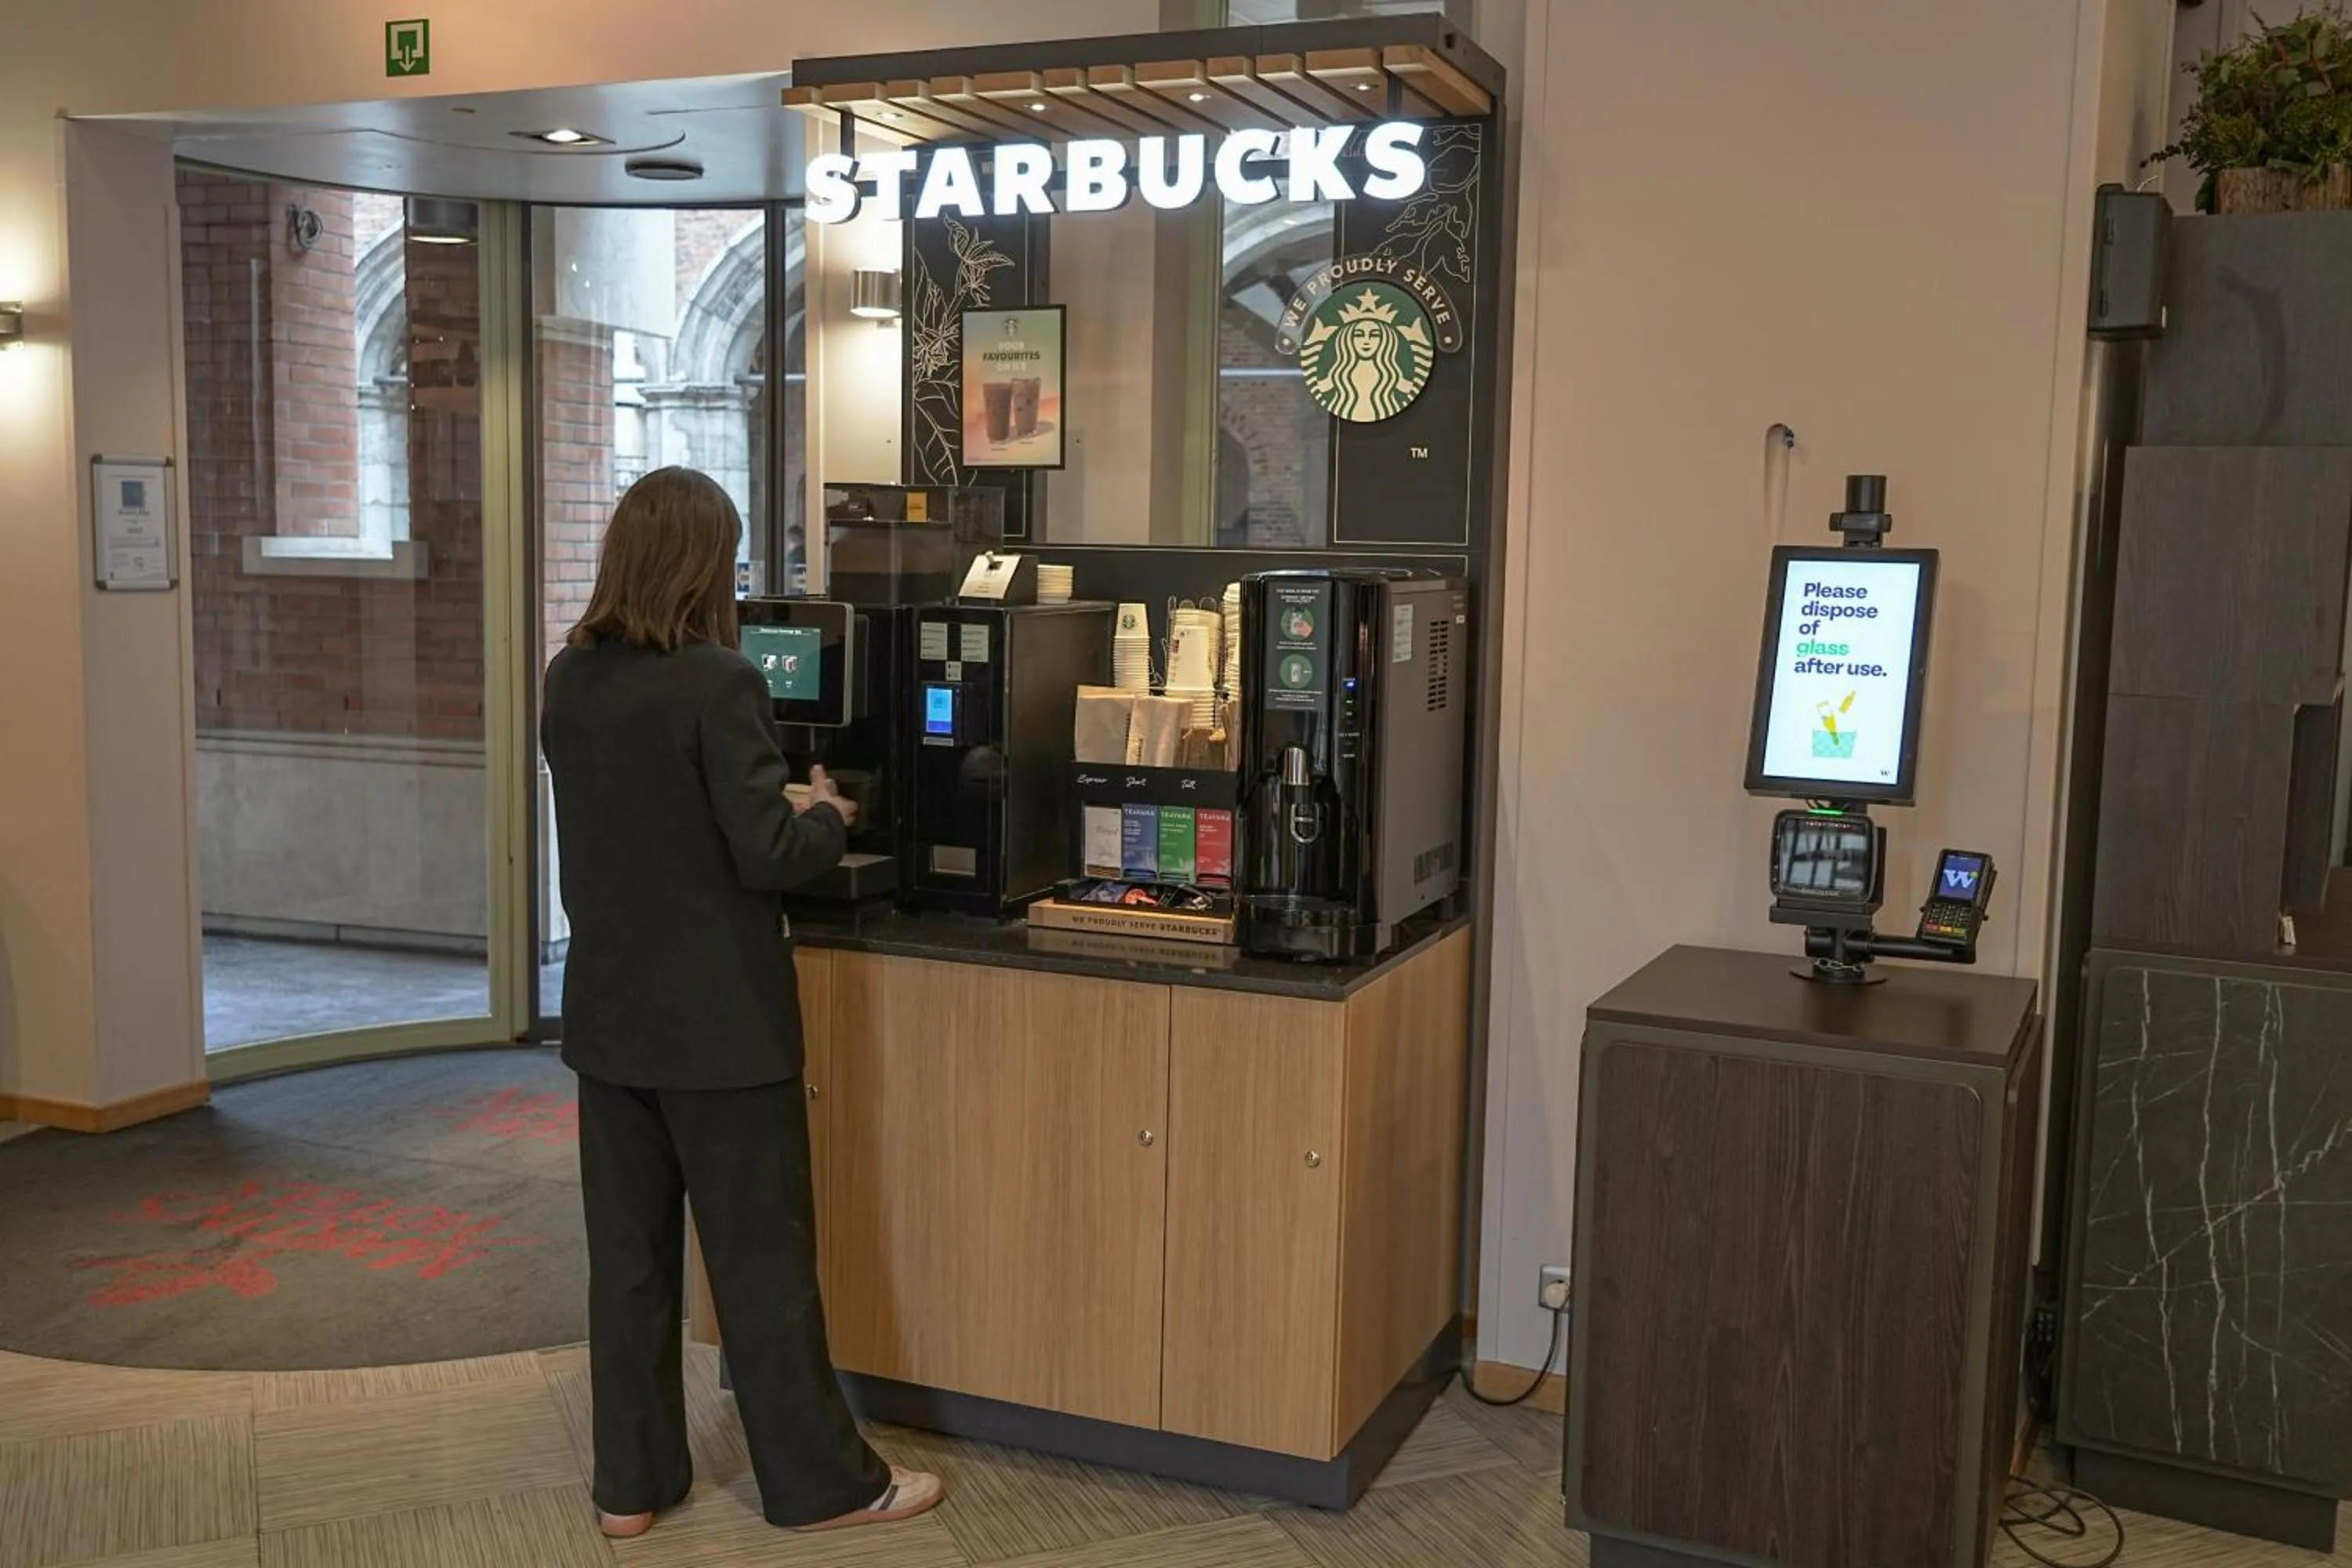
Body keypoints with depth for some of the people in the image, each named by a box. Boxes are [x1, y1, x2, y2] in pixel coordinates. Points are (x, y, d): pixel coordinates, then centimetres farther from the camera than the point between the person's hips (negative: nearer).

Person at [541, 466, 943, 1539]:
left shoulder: (569, 681, 4)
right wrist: (829, 817, 1)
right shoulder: (716, 682, -18)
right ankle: (821, 1482, 18)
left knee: (628, 1252, 14)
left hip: (610, 1012, 7)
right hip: (718, 1022, -6)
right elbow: (768, 857, -19)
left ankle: (631, 1482, 25)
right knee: (761, 1258, 5)